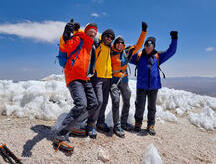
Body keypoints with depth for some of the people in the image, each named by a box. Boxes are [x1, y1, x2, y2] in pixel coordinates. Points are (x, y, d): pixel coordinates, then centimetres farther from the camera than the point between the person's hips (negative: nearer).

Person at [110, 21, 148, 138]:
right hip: (113, 80, -4)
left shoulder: (126, 53, 8)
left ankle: (123, 123, 27)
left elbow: (138, 45, 9)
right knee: (116, 102, -15)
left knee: (126, 102, 10)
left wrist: (143, 31, 7)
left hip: (124, 81, 5)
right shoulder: (110, 53, 1)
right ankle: (117, 126, -3)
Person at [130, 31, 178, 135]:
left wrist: (174, 40, -3)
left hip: (154, 87, 2)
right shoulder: (138, 56, 7)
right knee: (140, 106, 4)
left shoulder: (157, 56, 9)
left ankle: (150, 126, 25)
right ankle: (138, 123, 24)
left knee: (152, 107, 11)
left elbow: (171, 51, 8)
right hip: (141, 86, -1)